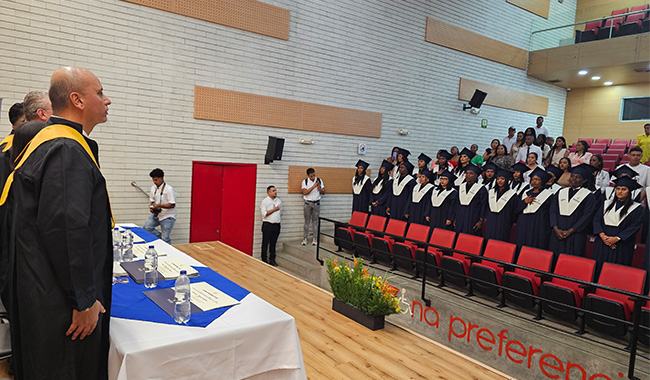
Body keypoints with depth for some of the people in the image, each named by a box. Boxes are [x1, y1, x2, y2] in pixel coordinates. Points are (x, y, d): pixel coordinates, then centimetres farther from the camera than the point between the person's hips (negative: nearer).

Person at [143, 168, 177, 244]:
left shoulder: (169, 189, -17)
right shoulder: (153, 188, 5)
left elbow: (172, 205, -19)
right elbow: (152, 201, 15)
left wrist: (159, 205, -29)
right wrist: (152, 207, -7)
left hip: (167, 217, -7)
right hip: (156, 214, 7)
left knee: (165, 239, -6)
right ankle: (161, 237, 9)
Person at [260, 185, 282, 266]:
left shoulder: (279, 201, 10)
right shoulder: (265, 201, -6)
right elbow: (264, 214, -14)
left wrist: (279, 219, 12)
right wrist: (274, 209, -11)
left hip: (277, 225, 5)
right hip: (267, 225, -5)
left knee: (273, 243, 12)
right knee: (265, 243, 2)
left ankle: (272, 259, 20)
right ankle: (264, 260, 11)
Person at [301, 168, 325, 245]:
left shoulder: (319, 180, 1)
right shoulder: (305, 181, -4)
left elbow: (323, 192, 3)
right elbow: (305, 192, -15)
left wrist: (319, 187, -15)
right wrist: (313, 187, -22)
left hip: (316, 203, 1)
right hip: (307, 203, -1)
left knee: (315, 221, 4)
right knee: (307, 221, 2)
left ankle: (314, 239, 10)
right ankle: (305, 238, 7)